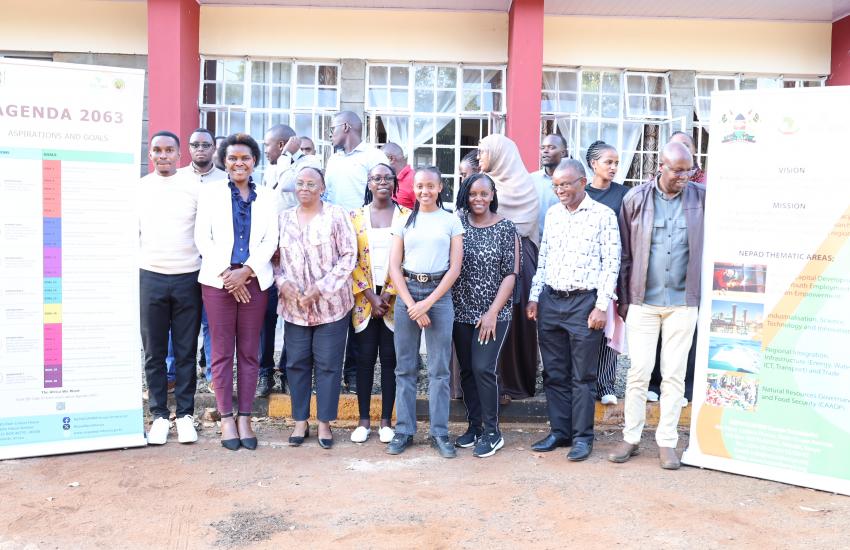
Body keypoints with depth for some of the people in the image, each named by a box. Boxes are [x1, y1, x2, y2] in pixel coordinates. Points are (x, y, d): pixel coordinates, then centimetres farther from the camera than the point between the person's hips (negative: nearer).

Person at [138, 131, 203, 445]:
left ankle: (185, 414, 14)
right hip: (150, 277, 2)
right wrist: (132, 269, 7)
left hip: (188, 278, -1)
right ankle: (159, 415, 16)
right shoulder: (140, 188, 6)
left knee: (186, 351, 4)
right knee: (154, 352, 6)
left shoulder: (194, 187, 1)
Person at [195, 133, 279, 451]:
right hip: (218, 280, -1)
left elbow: (271, 239, 3)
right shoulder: (210, 194, 9)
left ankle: (244, 418, 12)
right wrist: (226, 273, -9)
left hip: (255, 281, 1)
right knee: (222, 352, 2)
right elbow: (202, 238, 1)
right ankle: (226, 419, 10)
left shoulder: (267, 197, 12)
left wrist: (246, 270, -11)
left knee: (249, 352, 4)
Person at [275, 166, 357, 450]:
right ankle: (300, 421, 21)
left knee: (328, 364, 3)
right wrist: (282, 282, -9)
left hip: (331, 304, -3)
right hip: (294, 305, 4)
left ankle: (324, 423, 15)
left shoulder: (336, 215, -5)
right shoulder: (284, 218, 8)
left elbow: (349, 255, -9)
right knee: (296, 363, 8)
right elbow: (275, 256, 11)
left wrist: (320, 288, -15)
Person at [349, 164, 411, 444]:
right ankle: (364, 420, 14)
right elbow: (351, 260, 1)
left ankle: (386, 420, 14)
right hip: (364, 298, 1)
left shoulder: (407, 216, 2)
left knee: (390, 357, 4)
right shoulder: (355, 217, 6)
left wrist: (388, 294, -10)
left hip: (394, 299, -1)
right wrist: (371, 297, -8)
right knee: (365, 357, 4)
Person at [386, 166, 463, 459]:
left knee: (439, 368, 1)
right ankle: (404, 430, 14)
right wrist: (411, 304, -7)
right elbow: (394, 267, 4)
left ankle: (439, 432, 10)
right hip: (406, 292, 2)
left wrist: (427, 302, -8)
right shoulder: (404, 222, 9)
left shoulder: (451, 221, 5)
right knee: (405, 366, 5)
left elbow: (455, 267, -1)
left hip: (439, 293, -1)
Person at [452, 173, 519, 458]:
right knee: (467, 369, 9)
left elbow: (511, 274, -5)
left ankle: (492, 432, 5)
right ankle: (474, 426, 23)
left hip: (494, 313, -3)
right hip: (462, 311, 3)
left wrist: (493, 312, -11)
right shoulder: (457, 223, 3)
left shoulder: (506, 229, -3)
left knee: (483, 368, -9)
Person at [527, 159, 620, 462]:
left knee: (582, 376, 2)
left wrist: (601, 306, -10)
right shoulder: (552, 213, 12)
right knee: (554, 373, 11)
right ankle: (559, 431, 22)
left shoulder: (603, 215, -4)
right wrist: (534, 297, 10)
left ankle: (583, 437, 13)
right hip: (550, 301, 5)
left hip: (584, 302, -5)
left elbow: (611, 263, -6)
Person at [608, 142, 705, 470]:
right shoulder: (636, 199, 0)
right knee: (639, 371, 4)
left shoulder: (702, 199, 1)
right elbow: (624, 253, 3)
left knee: (674, 374, 7)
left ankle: (667, 442, 18)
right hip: (643, 301, 0)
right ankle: (631, 438, 16)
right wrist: (624, 299, 2)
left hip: (683, 302, 1)